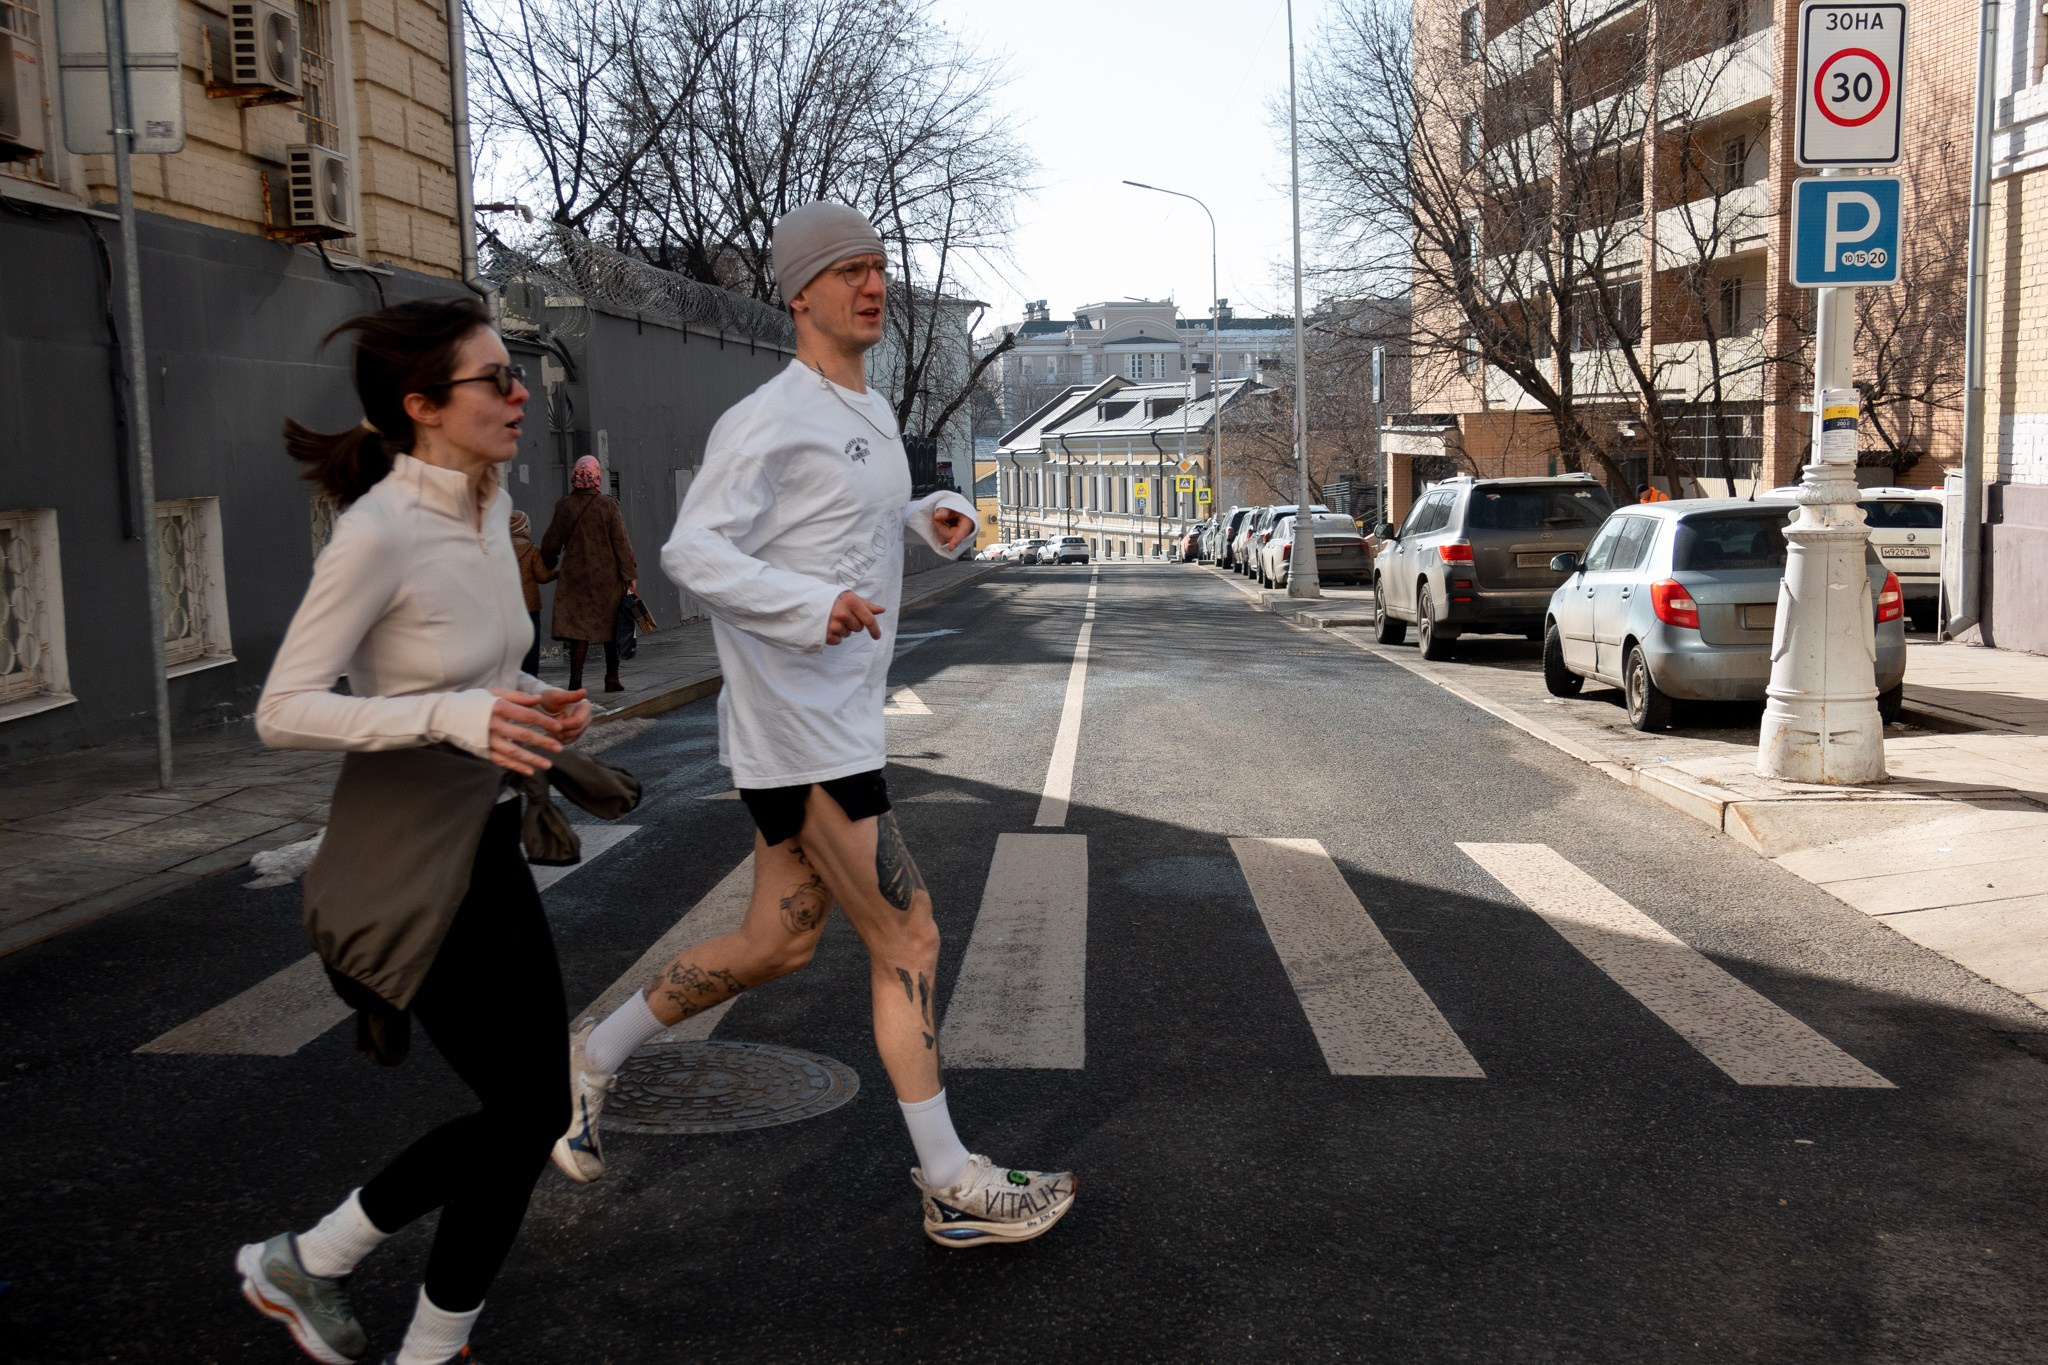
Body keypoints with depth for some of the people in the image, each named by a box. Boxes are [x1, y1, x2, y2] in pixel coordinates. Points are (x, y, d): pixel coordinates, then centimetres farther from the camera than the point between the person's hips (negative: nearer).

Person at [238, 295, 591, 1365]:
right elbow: (282, 712, -20)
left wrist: (529, 708, 0)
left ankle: (308, 1262, 30)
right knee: (527, 1113, 0)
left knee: (528, 1111, 12)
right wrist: (451, 717, -31)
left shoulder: (490, 506, 5)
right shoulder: (378, 533, -21)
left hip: (486, 843, 9)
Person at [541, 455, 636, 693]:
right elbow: (621, 542, -8)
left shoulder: (564, 506, -1)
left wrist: (548, 564, 25)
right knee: (611, 628, 10)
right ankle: (612, 679, 14)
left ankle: (576, 678, -10)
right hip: (608, 577, -1)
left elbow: (551, 543, 6)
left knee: (578, 628, 2)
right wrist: (630, 573, -3)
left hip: (575, 577, 1)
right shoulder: (608, 504, -7)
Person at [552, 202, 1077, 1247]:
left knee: (778, 943, 15)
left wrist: (930, 517, 11)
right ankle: (952, 1187, 7)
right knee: (907, 941, -4)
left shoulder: (870, 415, 15)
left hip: (839, 719, 10)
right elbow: (691, 551, -19)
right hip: (794, 725, -9)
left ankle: (594, 1057, 32)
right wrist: (812, 605, -34)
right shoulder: (768, 418, -14)